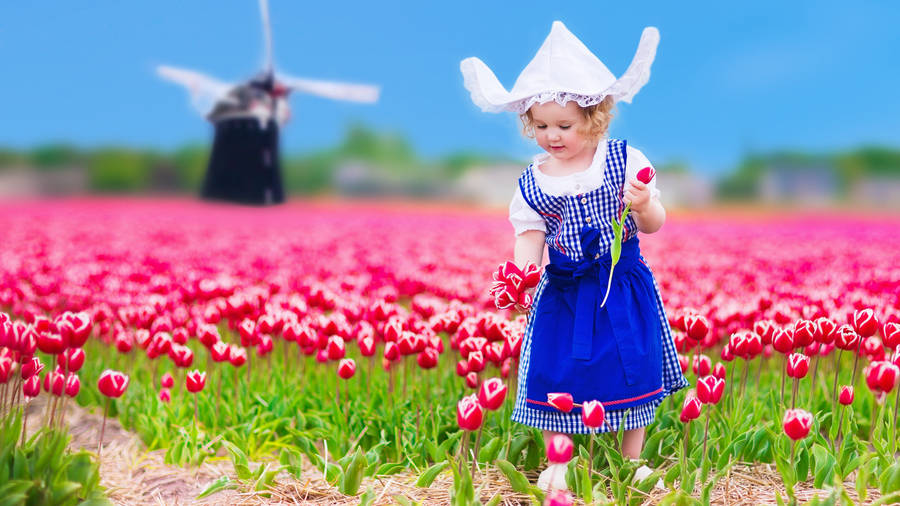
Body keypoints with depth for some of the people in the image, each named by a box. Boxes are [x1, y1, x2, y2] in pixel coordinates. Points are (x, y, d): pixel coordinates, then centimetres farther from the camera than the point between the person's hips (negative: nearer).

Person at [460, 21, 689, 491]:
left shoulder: (625, 160, -5)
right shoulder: (532, 183, -1)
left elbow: (654, 224, -1)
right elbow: (529, 241, -4)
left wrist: (644, 205, -24)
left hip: (624, 288, -1)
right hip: (563, 293, 1)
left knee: (634, 373, 4)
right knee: (556, 377, 0)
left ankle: (632, 460, 23)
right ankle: (558, 464, 17)